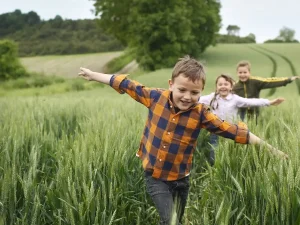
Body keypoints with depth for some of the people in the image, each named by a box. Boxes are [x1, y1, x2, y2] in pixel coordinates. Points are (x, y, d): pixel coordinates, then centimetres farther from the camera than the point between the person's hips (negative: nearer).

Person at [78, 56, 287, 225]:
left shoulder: (201, 114, -12)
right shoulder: (156, 97, -11)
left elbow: (234, 131, -9)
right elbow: (127, 85, -1)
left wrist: (268, 147, -8)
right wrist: (93, 75, 8)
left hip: (180, 178, 1)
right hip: (154, 176, -1)